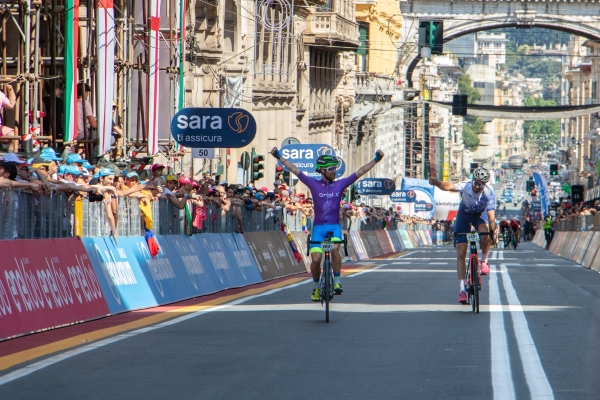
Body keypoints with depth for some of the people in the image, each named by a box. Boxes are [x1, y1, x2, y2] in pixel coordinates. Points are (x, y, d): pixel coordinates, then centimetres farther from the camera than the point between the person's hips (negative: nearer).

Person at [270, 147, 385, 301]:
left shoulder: (340, 184, 4)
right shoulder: (314, 184, 1)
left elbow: (360, 171, 4)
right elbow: (294, 170, 1)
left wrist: (376, 160, 0)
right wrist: (279, 157, -2)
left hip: (334, 226, 0)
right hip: (319, 226, 0)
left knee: (335, 248, -28)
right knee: (316, 259, -8)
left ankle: (337, 281, -18)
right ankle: (316, 287, 15)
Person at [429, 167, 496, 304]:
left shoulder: (489, 193, -29)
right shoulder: (466, 186, -29)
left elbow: (491, 216, -33)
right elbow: (449, 187, -46)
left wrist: (492, 232, -49)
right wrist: (437, 183, -67)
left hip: (478, 217, 0)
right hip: (463, 217, 0)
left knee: (485, 232, -35)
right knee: (461, 253, -7)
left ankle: (483, 261, -8)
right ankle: (462, 289, -3)